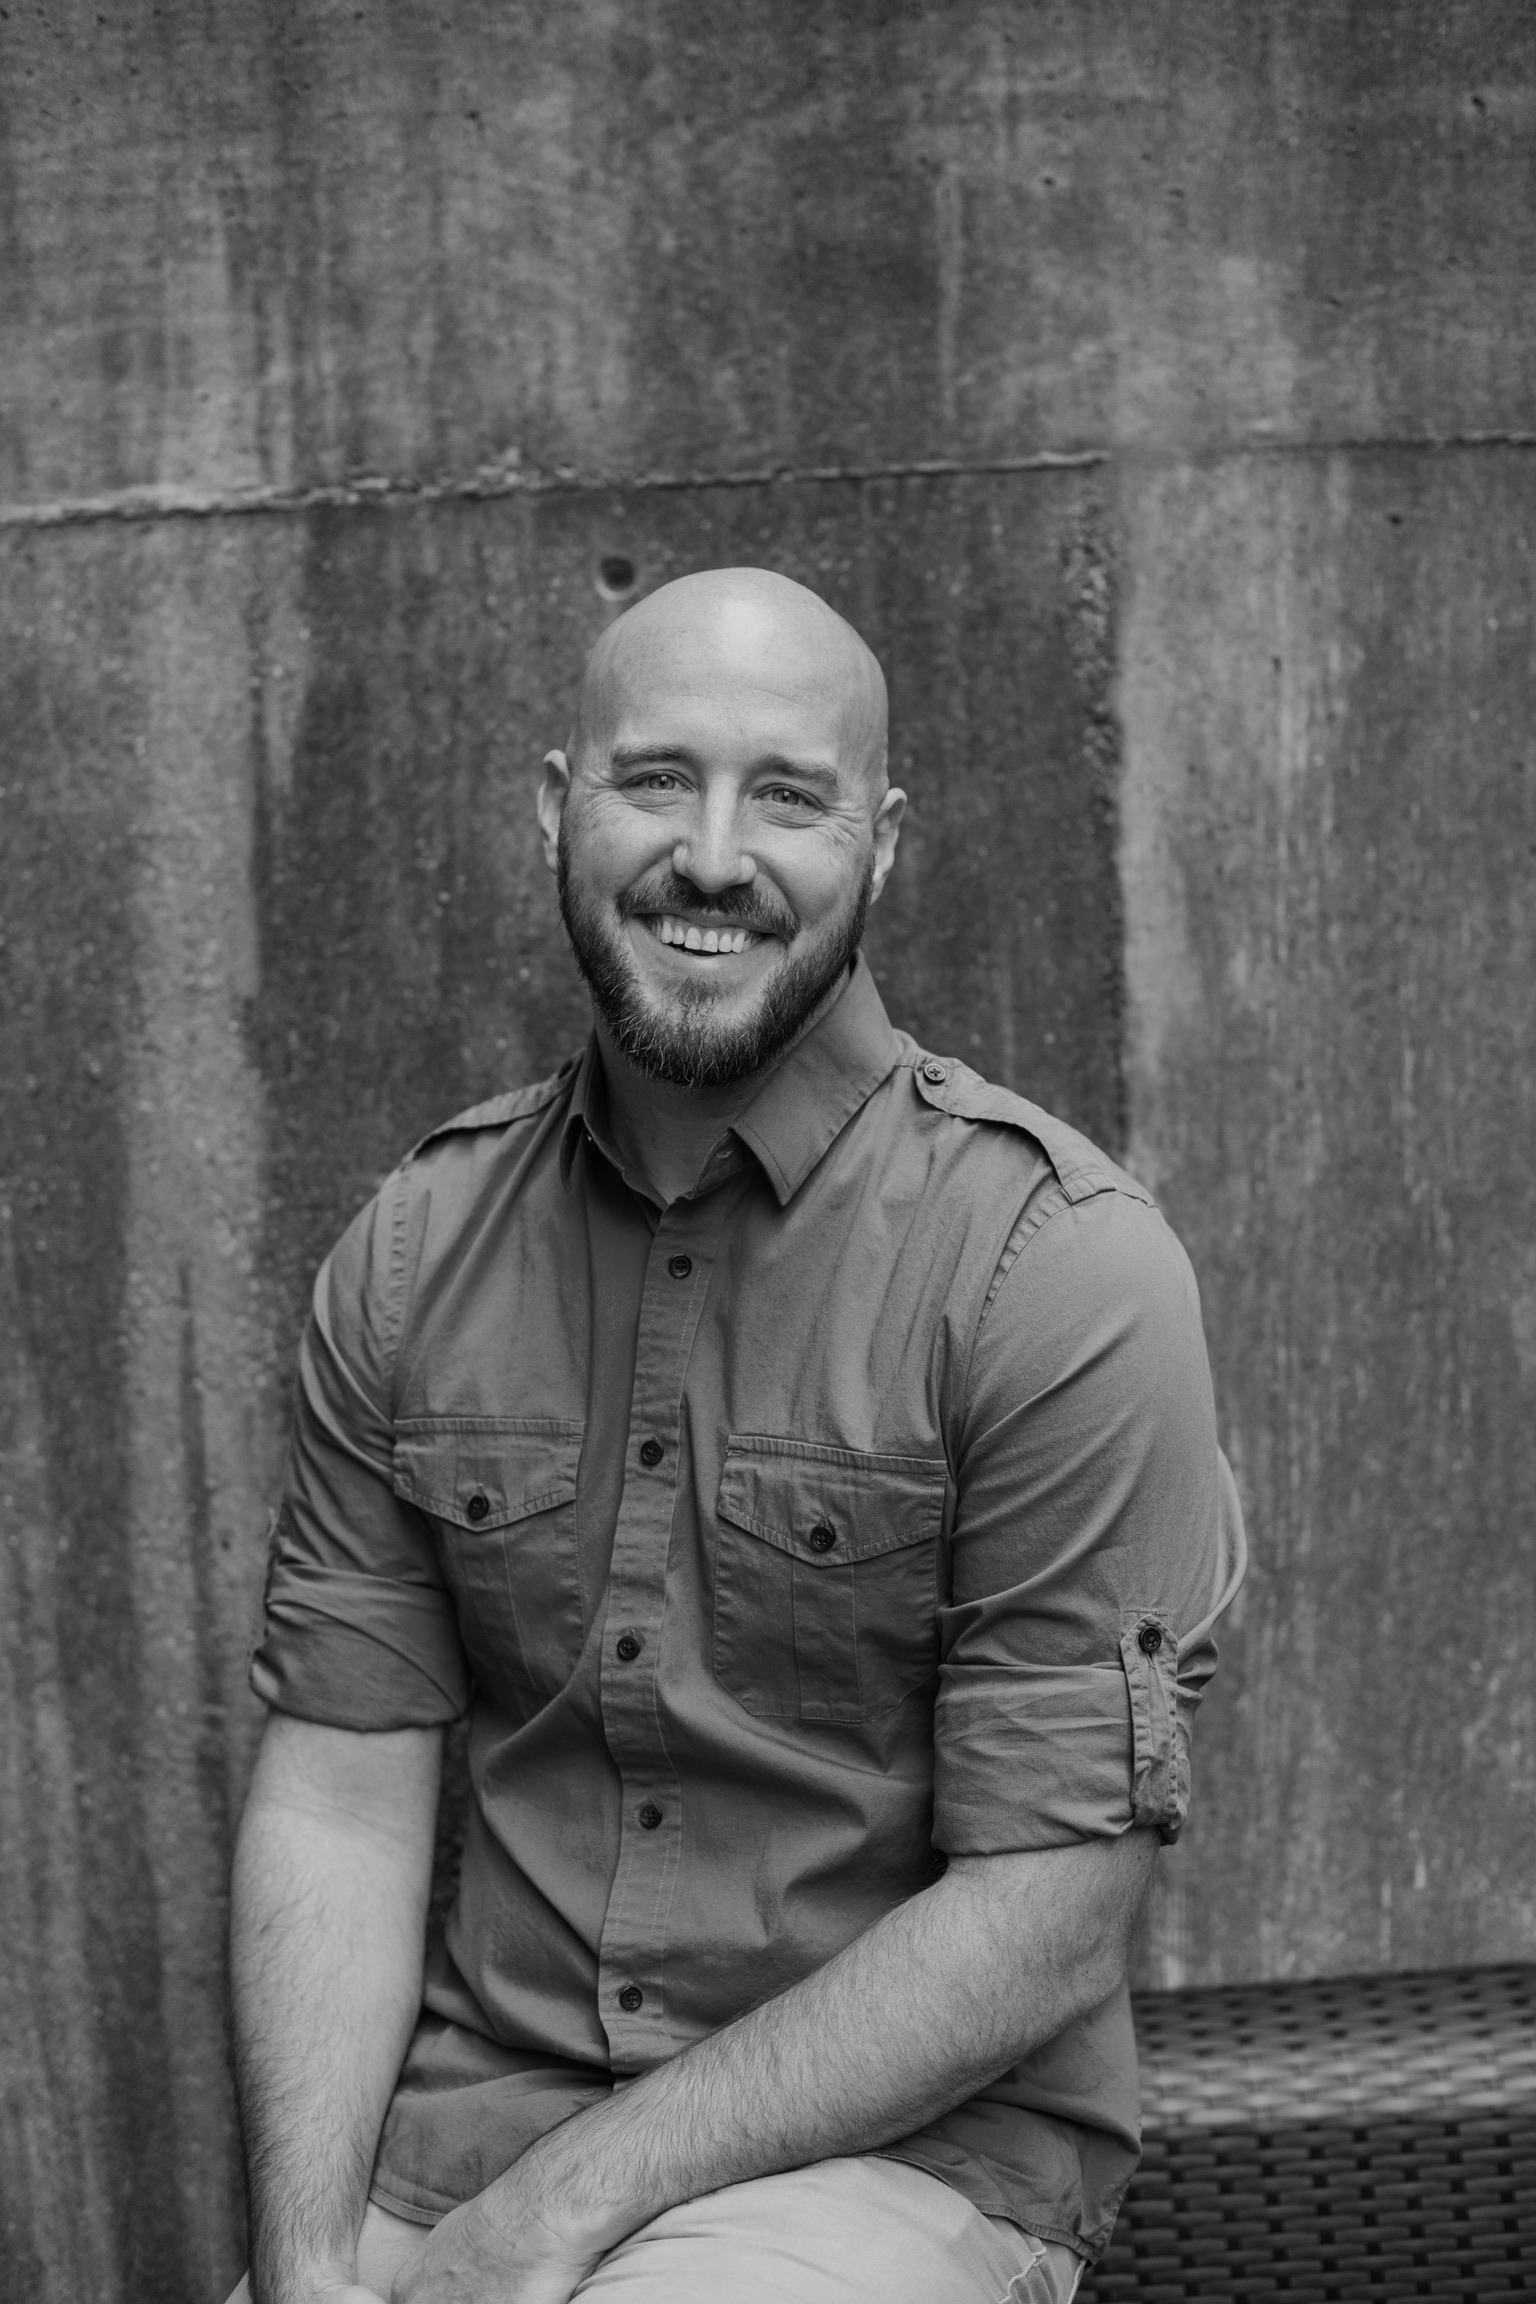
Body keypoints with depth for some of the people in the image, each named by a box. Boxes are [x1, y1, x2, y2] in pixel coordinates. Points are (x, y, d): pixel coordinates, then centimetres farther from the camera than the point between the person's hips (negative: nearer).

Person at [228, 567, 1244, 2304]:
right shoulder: (411, 1252, 4)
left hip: (906, 2141, -4)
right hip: (468, 2103, 5)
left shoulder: (1057, 1265, -11)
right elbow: (339, 1791, 2)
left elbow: (1046, 1931, -13)